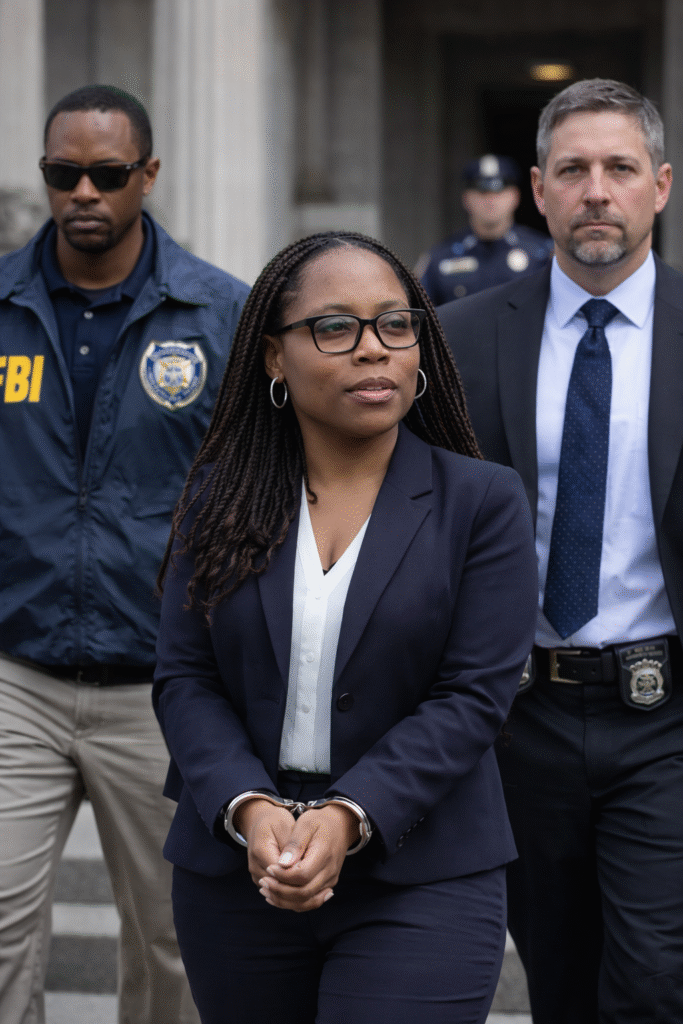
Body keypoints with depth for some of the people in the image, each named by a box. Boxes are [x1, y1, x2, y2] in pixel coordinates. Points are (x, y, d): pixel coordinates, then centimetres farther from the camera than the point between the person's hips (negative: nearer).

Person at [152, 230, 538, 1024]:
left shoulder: (483, 503, -2)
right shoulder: (221, 497, 5)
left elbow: (475, 693, -8)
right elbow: (183, 677, 1)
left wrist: (349, 819, -19)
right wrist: (250, 810, -15)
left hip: (421, 888, -2)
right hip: (235, 877, 3)